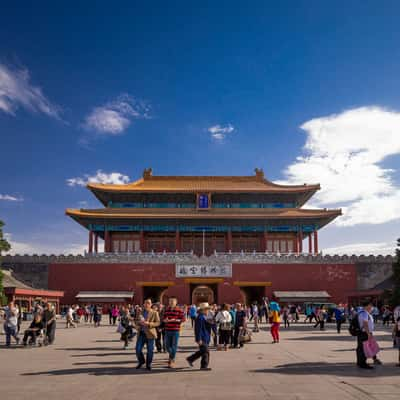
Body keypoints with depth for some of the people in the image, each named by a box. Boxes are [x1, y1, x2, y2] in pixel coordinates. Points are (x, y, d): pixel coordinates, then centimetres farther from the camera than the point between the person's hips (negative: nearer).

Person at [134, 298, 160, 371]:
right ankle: (141, 362, 27)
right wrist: (138, 322, -5)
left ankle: (148, 365, 21)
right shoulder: (140, 312, 11)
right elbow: (136, 321, 19)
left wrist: (149, 323, -21)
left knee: (150, 351, 2)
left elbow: (158, 323, -7)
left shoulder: (154, 313, -2)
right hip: (141, 333, 3)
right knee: (138, 349, 1)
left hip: (150, 334, -3)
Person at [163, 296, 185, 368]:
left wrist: (175, 320, -19)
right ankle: (172, 356, 37)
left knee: (174, 345, -2)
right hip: (167, 330, 4)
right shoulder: (166, 310, 9)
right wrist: (165, 320, -8)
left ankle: (172, 360, 9)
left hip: (175, 330, -4)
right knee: (167, 345, 10)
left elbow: (183, 319, -9)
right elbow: (163, 318, 15)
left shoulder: (179, 310, -5)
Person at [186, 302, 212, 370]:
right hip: (202, 338, -10)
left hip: (205, 338, 10)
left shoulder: (204, 317, 14)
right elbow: (198, 329, -22)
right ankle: (204, 366, 6)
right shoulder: (200, 317, -19)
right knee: (205, 352, -4)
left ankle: (190, 359, 27)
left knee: (202, 351, 17)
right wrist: (199, 339, -23)